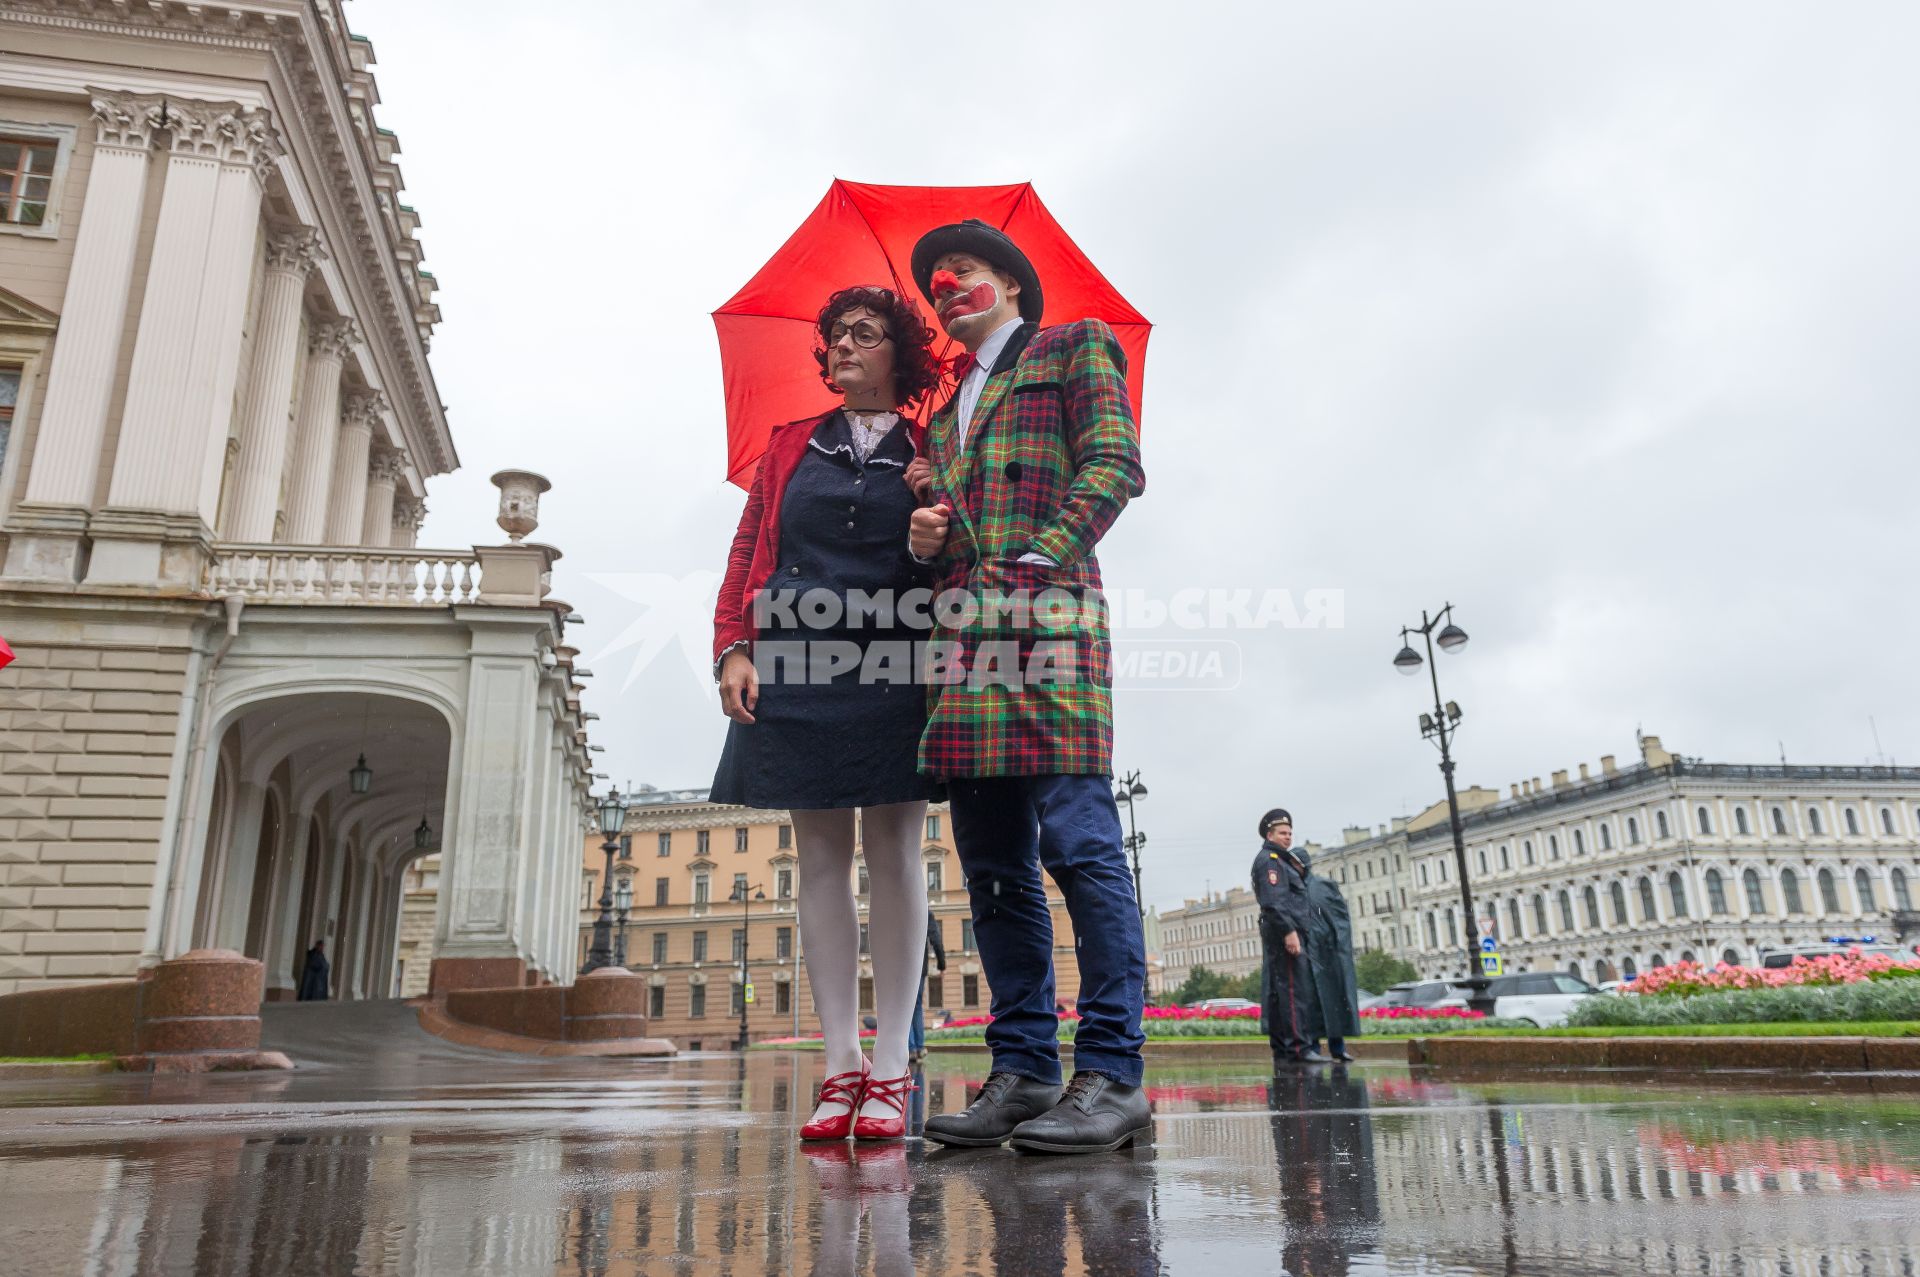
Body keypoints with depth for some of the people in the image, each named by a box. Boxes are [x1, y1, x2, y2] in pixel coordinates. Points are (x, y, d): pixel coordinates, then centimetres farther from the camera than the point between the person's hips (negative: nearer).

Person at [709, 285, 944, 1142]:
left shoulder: (928, 454, 11)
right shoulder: (790, 445, 18)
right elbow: (748, 551, 13)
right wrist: (733, 648, 1)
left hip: (892, 669, -2)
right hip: (799, 667, 2)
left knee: (893, 853, -3)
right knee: (820, 856, 1)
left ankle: (889, 1071, 2)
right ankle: (840, 1066, 8)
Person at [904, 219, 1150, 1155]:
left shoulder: (1075, 348, 14)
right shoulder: (948, 405, 31)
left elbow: (1115, 462, 0)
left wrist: (1041, 556, -13)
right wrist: (925, 535, 7)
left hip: (1048, 619, -7)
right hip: (964, 637, 7)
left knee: (1077, 840, -12)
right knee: (992, 860, 2)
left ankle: (1111, 1076, -8)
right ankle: (1023, 1068, 7)